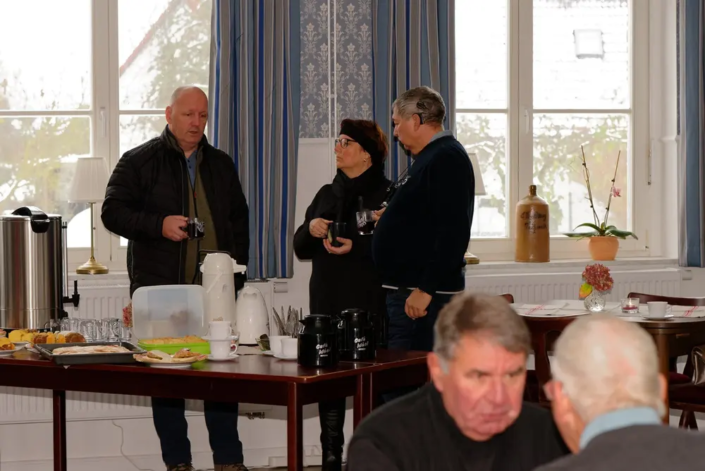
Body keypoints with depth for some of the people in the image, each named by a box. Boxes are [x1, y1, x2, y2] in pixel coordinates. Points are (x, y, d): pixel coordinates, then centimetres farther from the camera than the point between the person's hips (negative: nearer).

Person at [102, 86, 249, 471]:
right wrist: (159, 224, -18)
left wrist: (237, 265, 9)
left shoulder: (220, 164, 16)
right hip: (161, 289, -3)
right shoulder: (139, 161, 1)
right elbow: (112, 212, -4)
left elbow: (239, 219, 22)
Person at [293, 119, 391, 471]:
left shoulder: (386, 195, -2)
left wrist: (356, 246, -22)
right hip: (326, 303, 6)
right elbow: (300, 249, 18)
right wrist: (310, 229, -2)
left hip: (368, 307, -6)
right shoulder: (327, 194, 18)